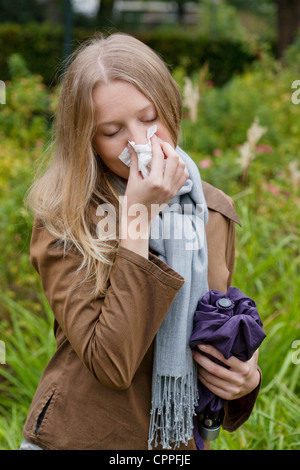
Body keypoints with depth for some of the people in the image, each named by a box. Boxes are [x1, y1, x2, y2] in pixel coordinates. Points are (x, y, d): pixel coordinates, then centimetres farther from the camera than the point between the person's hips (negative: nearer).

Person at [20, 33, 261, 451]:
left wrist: (246, 374, -7)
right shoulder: (62, 219, -14)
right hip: (80, 436, -4)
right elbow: (112, 363, -23)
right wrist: (137, 218, -24)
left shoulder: (214, 211, 0)